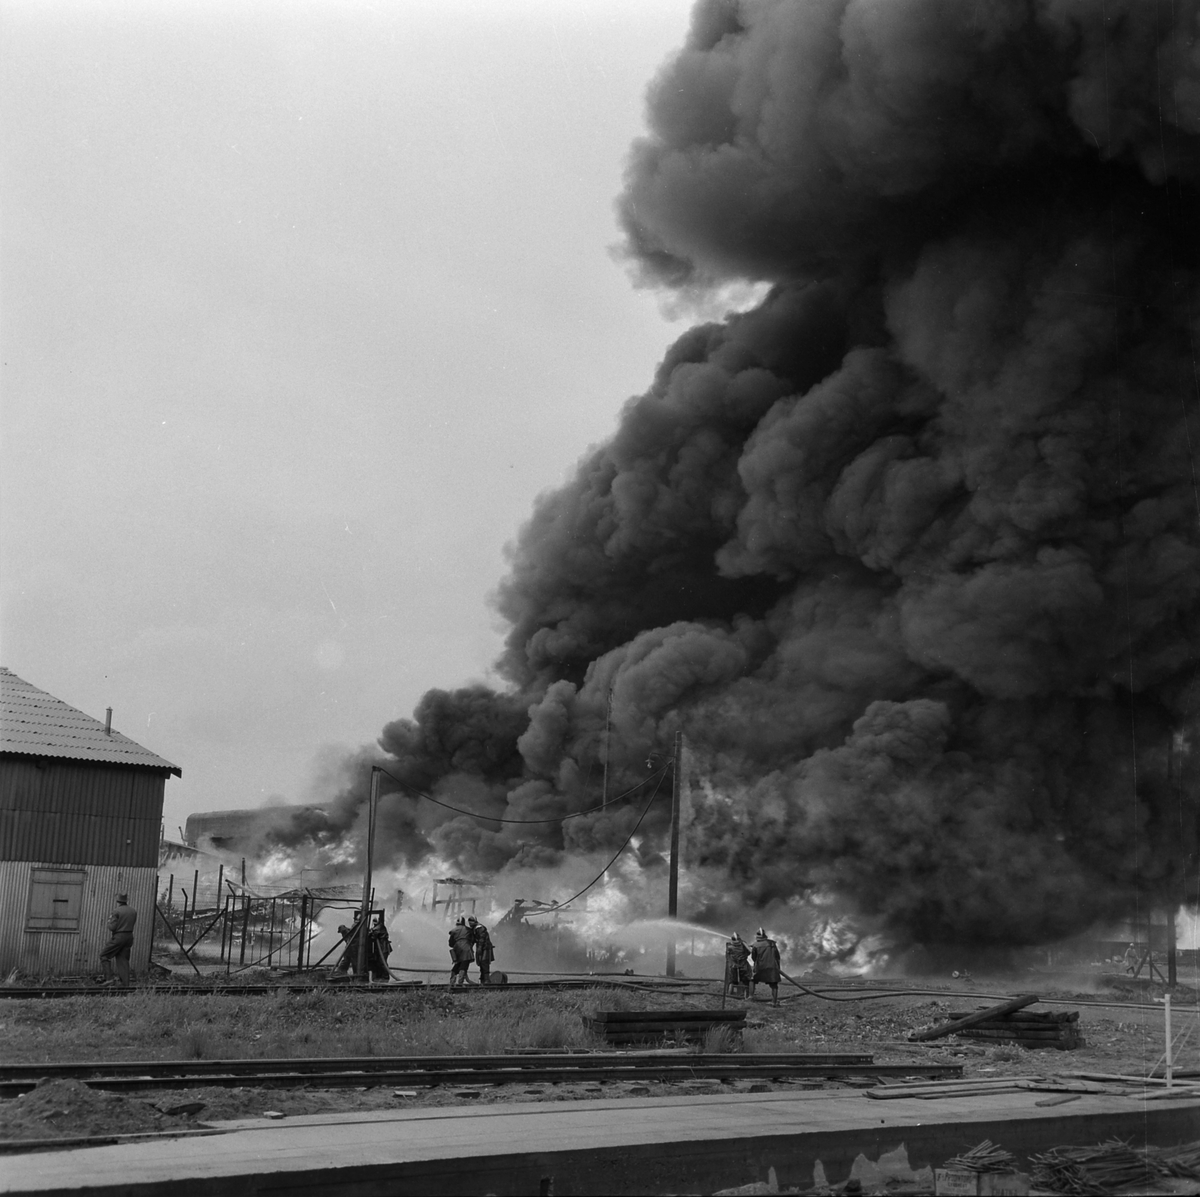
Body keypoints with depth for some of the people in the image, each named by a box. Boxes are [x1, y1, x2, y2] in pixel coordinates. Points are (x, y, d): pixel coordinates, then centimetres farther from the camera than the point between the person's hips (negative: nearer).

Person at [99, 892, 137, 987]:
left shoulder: (116, 912, -13)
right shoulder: (133, 911, 6)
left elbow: (112, 928, -15)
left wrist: (110, 921, 6)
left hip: (118, 937, -6)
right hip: (129, 936, 6)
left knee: (104, 955, 7)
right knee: (123, 959, 11)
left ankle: (109, 978, -2)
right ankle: (123, 982, 4)